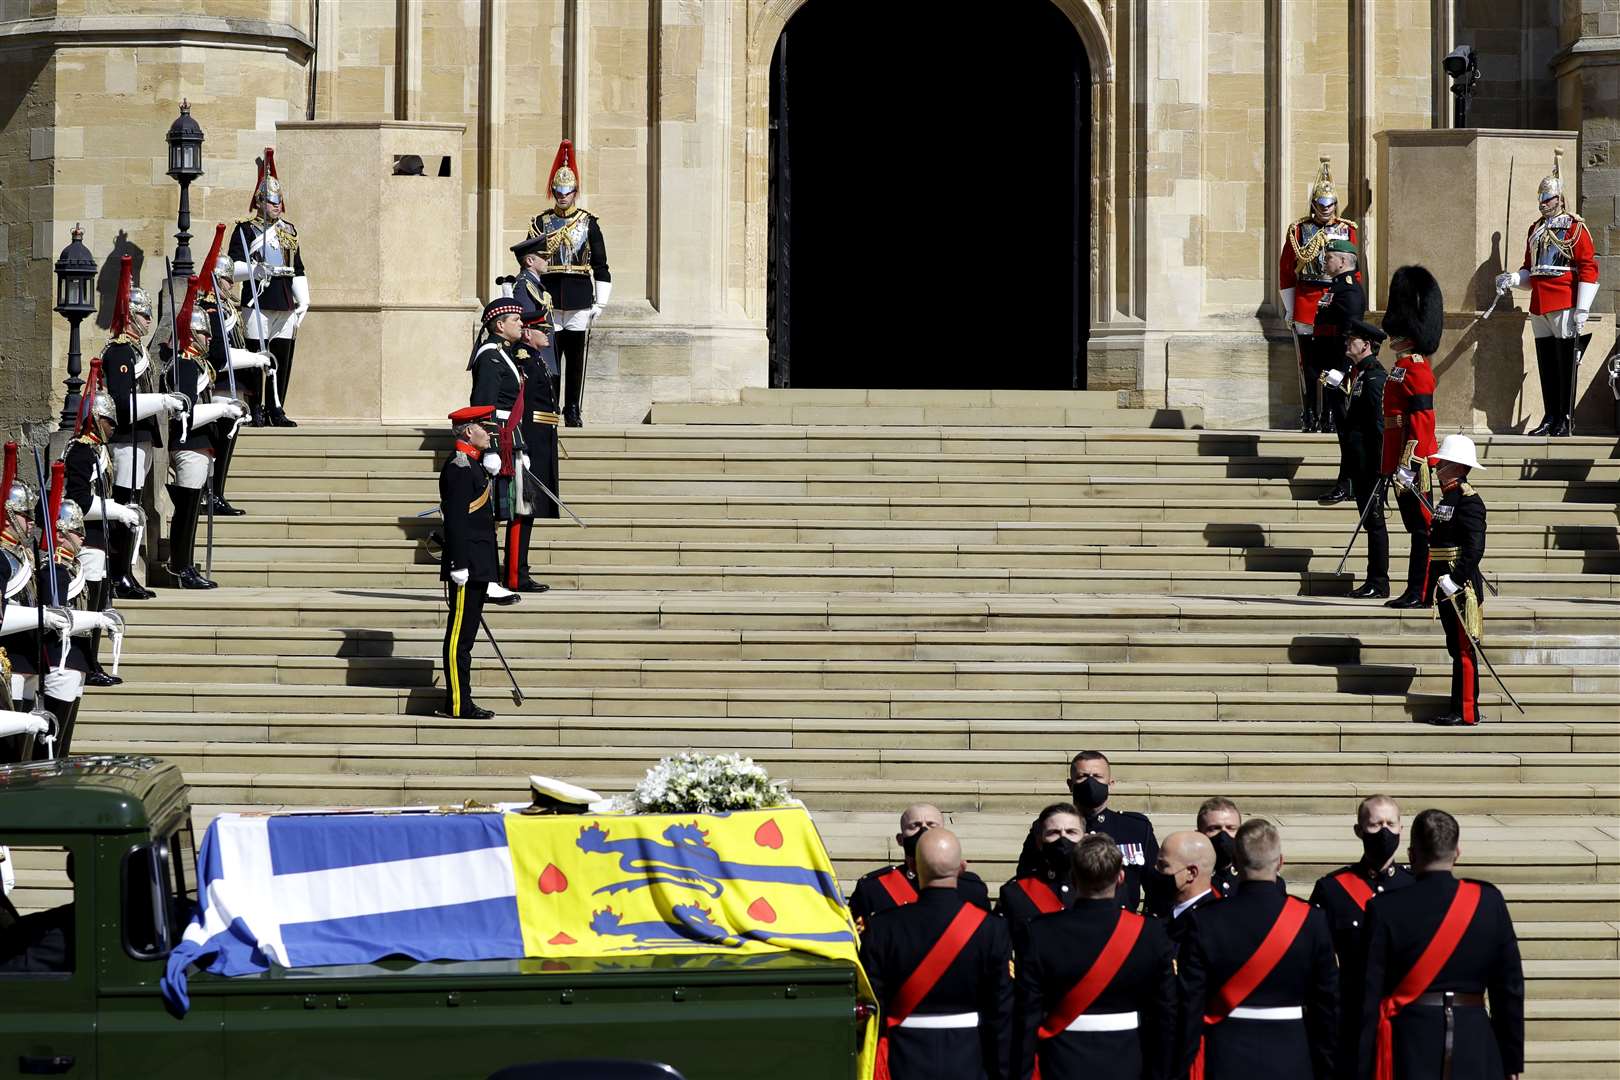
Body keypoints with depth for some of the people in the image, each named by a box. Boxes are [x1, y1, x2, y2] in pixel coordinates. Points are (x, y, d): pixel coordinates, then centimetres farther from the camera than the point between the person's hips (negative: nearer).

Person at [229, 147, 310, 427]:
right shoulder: (246, 229, 2)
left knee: (282, 360, 5)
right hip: (258, 302, -5)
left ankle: (276, 410, 10)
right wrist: (255, 270, -22)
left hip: (286, 305, 5)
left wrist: (303, 301, 12)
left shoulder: (289, 231, 19)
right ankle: (255, 411, 1)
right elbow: (234, 268, -5)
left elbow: (299, 270, 21)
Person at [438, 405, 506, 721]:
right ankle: (457, 704, -6)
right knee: (460, 635, -7)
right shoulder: (459, 467, -15)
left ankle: (462, 702, 16)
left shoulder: (473, 464, 17)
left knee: (465, 634, 12)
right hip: (468, 565, -10)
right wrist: (459, 567, -23)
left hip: (477, 566, 10)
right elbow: (455, 521, -20)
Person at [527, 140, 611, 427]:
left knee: (577, 357, 2)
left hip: (581, 300, 0)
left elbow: (601, 266, 6)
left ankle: (574, 411, 9)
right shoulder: (540, 223, 8)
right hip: (549, 299, 0)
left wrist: (599, 303, 1)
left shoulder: (589, 223, 6)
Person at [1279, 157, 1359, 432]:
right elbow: (1286, 269, 6)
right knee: (1309, 364, 1)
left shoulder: (1347, 230, 7)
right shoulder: (1299, 230, 4)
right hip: (1306, 303, -1)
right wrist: (1289, 307, 2)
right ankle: (1309, 417, 6)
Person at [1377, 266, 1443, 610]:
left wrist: (1407, 465, -24)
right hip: (1400, 463, 10)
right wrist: (1391, 464, 25)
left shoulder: (1415, 370, -14)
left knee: (1422, 527, -6)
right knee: (1417, 527, 11)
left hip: (1412, 463, -10)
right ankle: (1415, 591, 14)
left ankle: (1420, 593, -5)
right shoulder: (1404, 368, 17)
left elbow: (1421, 420, -20)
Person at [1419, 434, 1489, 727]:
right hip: (1446, 586, 10)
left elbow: (1475, 548, -21)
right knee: (1456, 648, 12)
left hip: (1461, 587, -10)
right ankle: (1460, 710, 16)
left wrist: (1455, 579, -25)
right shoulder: (1447, 497, 16)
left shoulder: (1468, 499, -14)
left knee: (1463, 649, -6)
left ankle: (1466, 712, -3)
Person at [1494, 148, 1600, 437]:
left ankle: (1566, 421, -2)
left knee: (1565, 364, -5)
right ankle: (1551, 418, 13)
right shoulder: (1535, 230, 18)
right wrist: (1513, 279, 3)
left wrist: (1581, 309, -14)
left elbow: (1589, 269, -7)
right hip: (1539, 307, 7)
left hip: (1565, 307, -7)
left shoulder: (1575, 228, -3)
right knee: (1546, 364, 8)